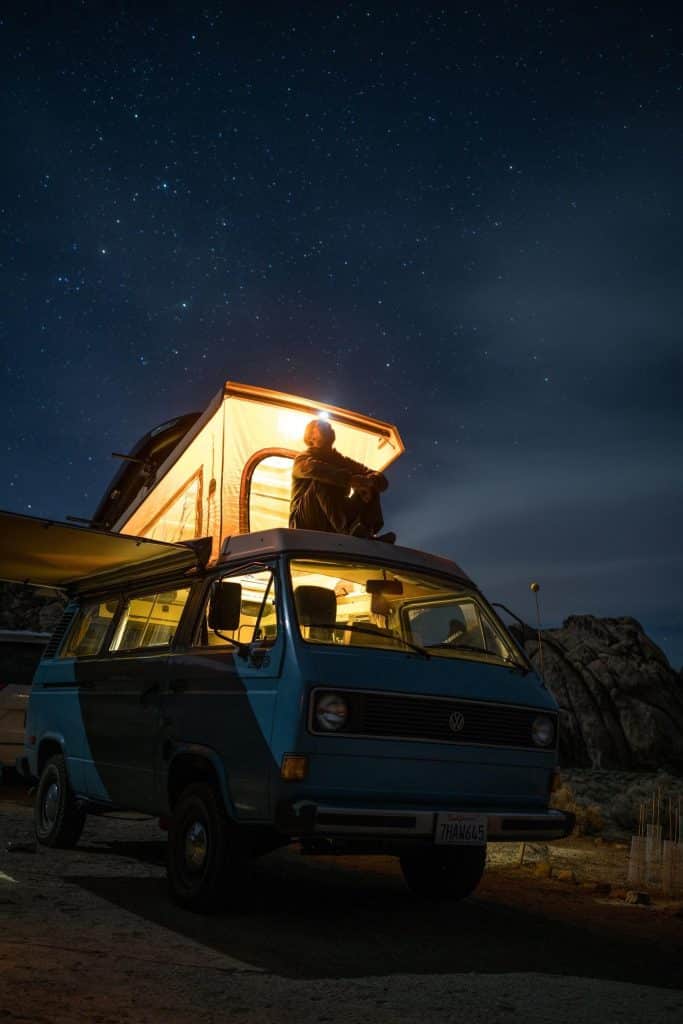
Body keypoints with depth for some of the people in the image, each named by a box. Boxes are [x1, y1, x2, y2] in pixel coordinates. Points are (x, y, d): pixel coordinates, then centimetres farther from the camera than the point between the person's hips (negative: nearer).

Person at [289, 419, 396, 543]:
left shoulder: (342, 461, 17)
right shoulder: (303, 459, 3)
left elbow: (381, 479, 4)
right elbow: (314, 468, -25)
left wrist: (368, 482, -21)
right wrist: (350, 479, -36)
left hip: (336, 528, 5)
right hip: (307, 524, -5)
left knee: (370, 486, -2)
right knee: (322, 479, -26)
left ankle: (369, 530, -28)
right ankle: (349, 528, -47)